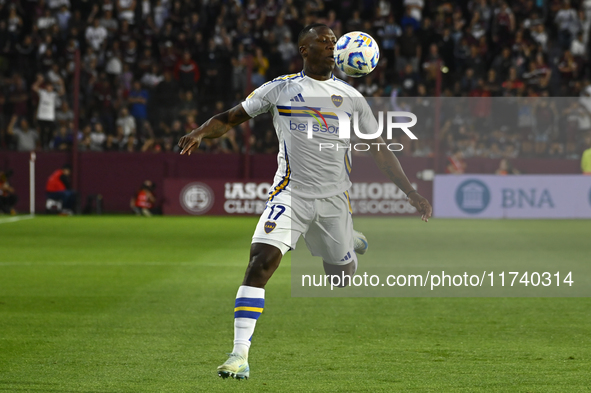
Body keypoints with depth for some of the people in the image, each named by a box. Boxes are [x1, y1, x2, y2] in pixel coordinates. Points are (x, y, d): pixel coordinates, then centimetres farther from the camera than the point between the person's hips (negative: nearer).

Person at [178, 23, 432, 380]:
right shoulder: (281, 88, 2)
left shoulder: (351, 97, 7)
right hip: (291, 193, -2)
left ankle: (350, 244, 51)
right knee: (261, 262, -21)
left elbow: (380, 149, 10)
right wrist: (200, 132, -17)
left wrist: (412, 193, 5)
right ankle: (240, 355, -21)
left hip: (335, 197, 2)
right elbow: (231, 118, 4)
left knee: (343, 276, 12)